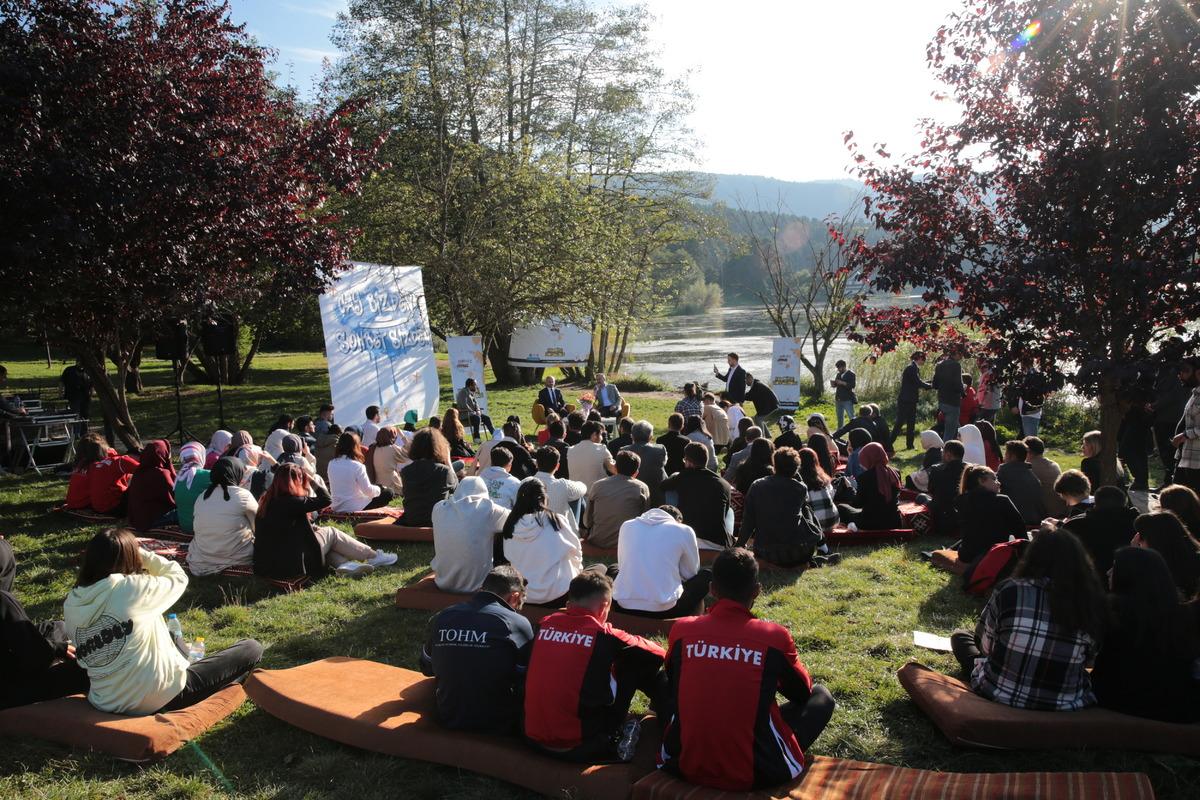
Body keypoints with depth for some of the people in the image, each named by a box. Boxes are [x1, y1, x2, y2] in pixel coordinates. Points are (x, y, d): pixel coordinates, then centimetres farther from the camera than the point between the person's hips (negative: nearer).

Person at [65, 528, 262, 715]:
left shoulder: (71, 605, -3)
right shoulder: (133, 589, -18)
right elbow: (178, 577, -1)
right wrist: (142, 555, 7)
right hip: (161, 697, -7)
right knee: (252, 649, 8)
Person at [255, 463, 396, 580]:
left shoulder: (268, 500, 9)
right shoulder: (290, 501, -19)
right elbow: (325, 499, -15)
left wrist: (315, 527, 15)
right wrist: (311, 479, -2)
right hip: (291, 565, -8)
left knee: (323, 532, 19)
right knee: (331, 533, 10)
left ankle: (345, 564, 0)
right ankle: (374, 556, 19)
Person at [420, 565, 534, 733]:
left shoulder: (440, 618, -3)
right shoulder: (518, 624, -16)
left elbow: (427, 668, 14)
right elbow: (527, 686, -6)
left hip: (447, 722, 5)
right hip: (497, 727, -5)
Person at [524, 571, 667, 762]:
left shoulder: (545, 625, 0)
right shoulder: (604, 635, -11)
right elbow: (658, 655, -1)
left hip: (534, 740, 5)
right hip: (580, 750, -5)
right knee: (635, 663, 6)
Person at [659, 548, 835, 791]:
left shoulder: (681, 630, -4)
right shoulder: (775, 637, -10)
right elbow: (803, 692, 11)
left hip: (683, 766, 3)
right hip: (759, 774, -3)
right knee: (821, 695, 17)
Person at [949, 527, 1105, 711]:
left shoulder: (1008, 590, -16)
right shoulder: (1093, 603, -11)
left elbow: (985, 645, -2)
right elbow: (1088, 662, 3)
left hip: (997, 695, -1)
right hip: (1063, 710, 1)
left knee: (960, 636, 24)